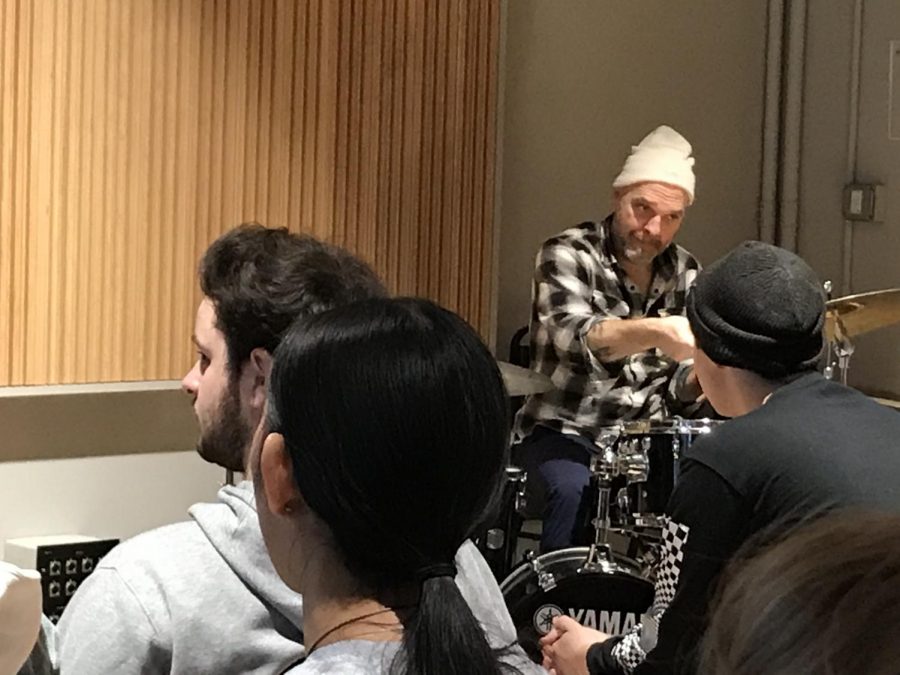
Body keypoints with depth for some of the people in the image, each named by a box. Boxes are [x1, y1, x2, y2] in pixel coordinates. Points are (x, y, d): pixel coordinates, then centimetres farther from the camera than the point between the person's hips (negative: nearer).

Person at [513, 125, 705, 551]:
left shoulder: (684, 274, 7)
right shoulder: (567, 256, -10)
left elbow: (681, 388, 9)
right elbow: (578, 337, -31)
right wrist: (656, 332, -50)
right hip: (564, 432, -5)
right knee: (575, 491, -34)